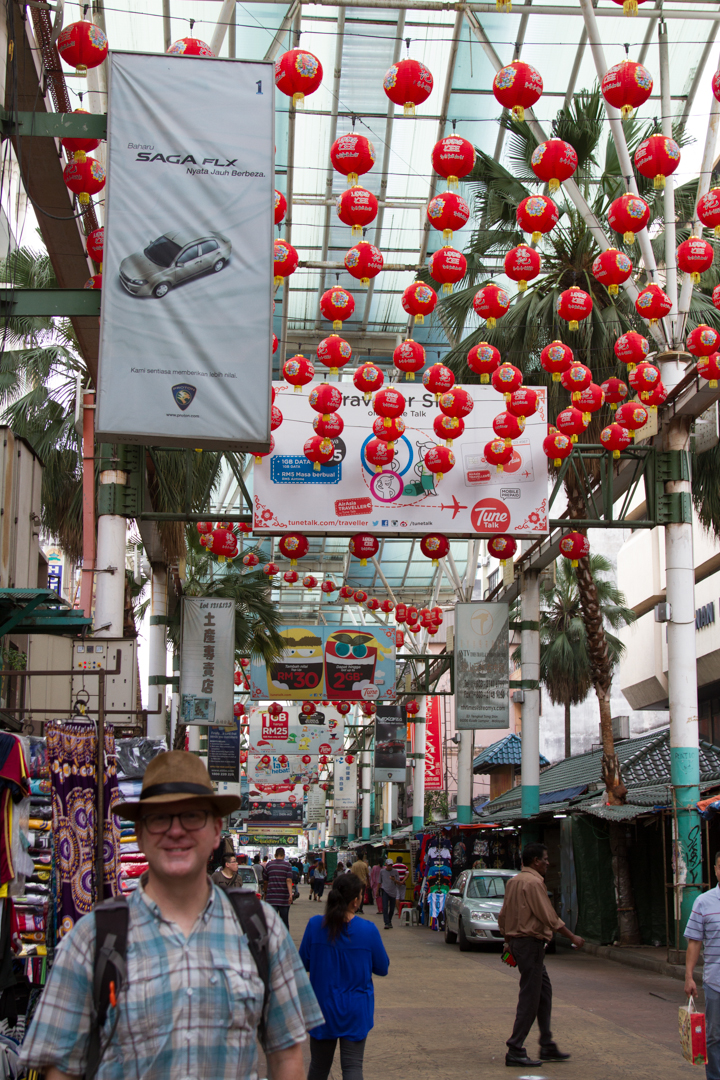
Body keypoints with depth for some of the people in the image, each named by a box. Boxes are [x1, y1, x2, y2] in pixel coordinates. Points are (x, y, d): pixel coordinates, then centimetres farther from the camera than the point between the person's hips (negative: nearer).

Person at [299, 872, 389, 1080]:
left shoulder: (315, 925, -12)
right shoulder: (368, 930, -15)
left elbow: (304, 963, -1)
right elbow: (382, 968, -3)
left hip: (322, 1007, 2)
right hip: (355, 1012, -2)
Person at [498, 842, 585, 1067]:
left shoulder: (513, 882, 13)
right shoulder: (533, 882, -16)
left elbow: (503, 916, 18)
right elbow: (549, 917, -18)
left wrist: (508, 942, 26)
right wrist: (572, 937, -10)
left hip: (517, 940, 10)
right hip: (531, 942, -10)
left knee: (544, 991, 15)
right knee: (529, 998, -6)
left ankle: (547, 1046, 19)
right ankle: (515, 1051, -4)